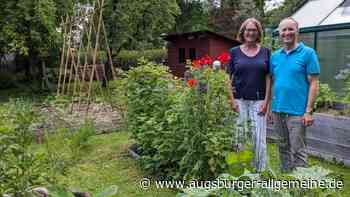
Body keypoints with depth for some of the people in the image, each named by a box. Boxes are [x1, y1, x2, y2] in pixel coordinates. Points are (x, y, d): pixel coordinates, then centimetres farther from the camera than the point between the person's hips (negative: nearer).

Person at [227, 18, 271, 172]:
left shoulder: (265, 52, 6)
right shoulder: (234, 52, 4)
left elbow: (268, 77, 5)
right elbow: (229, 78, 3)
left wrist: (266, 100, -2)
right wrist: (232, 100, -5)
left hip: (258, 101, 1)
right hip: (239, 100, 0)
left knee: (259, 137, 1)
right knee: (238, 136, 5)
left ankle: (260, 171, 16)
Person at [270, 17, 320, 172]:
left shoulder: (308, 53, -4)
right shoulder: (275, 56, 9)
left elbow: (313, 84, -7)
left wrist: (308, 111, -12)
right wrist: (269, 107, 8)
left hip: (297, 111, -5)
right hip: (277, 110, 5)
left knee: (298, 150, 1)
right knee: (283, 148, 16)